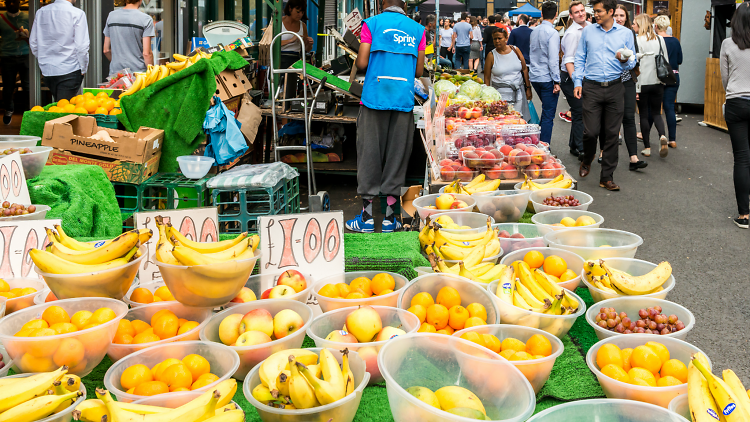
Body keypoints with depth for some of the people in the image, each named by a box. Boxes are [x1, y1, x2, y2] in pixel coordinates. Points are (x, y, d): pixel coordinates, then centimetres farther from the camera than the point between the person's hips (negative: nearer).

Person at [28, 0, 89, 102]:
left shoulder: (40, 12, 7)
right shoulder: (77, 13, -10)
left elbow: (33, 43, 11)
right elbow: (82, 46, -13)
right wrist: (83, 69, -1)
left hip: (47, 70, 5)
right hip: (69, 70, -5)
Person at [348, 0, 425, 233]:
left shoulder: (372, 24, 3)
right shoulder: (417, 29, 10)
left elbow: (361, 63, -4)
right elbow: (418, 70, 7)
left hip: (374, 98, -2)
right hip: (404, 100, 2)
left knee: (369, 154, 3)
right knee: (397, 155, 6)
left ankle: (367, 216, 4)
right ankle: (389, 217, 8)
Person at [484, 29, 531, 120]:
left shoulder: (515, 50, 5)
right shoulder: (492, 56, 0)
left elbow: (524, 69, 10)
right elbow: (487, 78, 3)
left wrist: (528, 88, 7)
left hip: (518, 92, 2)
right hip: (501, 93, -2)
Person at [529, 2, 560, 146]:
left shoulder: (534, 32, 10)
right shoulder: (552, 33, -13)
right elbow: (553, 59, -17)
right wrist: (556, 81, -15)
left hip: (534, 77, 8)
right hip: (547, 78, -7)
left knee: (546, 112, 22)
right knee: (548, 116, -3)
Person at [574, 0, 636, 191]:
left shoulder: (626, 33, 7)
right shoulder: (588, 31, 9)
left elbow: (632, 62, 10)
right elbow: (580, 59, 12)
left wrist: (624, 60, -13)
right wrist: (578, 82, 1)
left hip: (614, 88, 0)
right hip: (592, 87, 0)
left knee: (611, 134, 2)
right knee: (591, 131, -7)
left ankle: (606, 177, 9)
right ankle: (587, 160, 26)